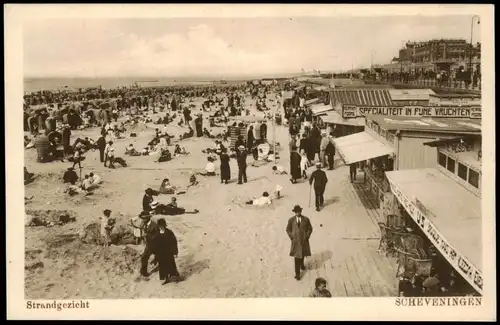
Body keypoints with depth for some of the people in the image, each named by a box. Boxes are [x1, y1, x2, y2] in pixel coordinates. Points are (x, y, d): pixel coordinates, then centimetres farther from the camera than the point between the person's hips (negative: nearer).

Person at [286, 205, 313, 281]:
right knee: (296, 257, -3)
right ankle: (297, 274, 1)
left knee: (303, 254, 24)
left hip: (304, 240, 2)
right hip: (295, 241, -2)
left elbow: (310, 229, 1)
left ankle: (301, 264, 55)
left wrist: (307, 237, -7)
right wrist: (291, 237, -6)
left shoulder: (306, 219, -9)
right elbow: (288, 229, 3)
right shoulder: (291, 220, -9)